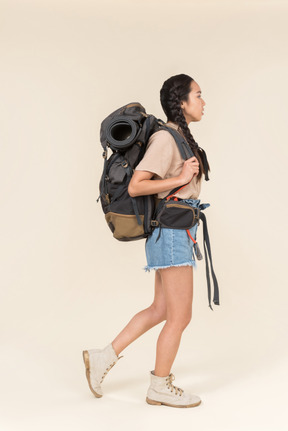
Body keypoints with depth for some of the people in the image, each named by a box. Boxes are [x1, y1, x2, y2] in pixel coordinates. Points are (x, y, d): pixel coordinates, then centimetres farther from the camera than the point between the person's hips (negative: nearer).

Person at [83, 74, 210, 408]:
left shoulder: (180, 138, 15)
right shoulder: (165, 138, -14)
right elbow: (135, 187, -19)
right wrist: (180, 179, -18)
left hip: (178, 232, 10)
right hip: (171, 232, -10)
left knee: (161, 310, 14)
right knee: (180, 315, 0)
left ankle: (103, 358, 21)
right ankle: (160, 387, 16)